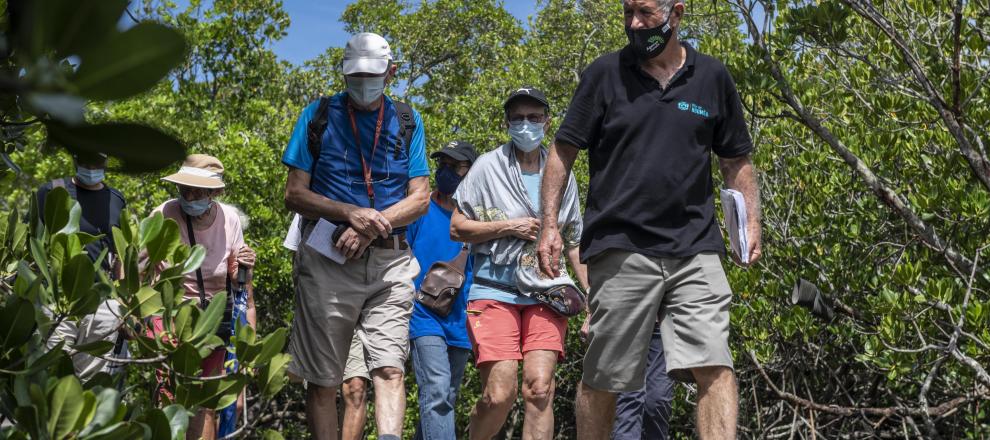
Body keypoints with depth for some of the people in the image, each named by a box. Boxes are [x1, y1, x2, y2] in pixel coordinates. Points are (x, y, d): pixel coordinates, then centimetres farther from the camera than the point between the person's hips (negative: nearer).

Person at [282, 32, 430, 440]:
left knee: (390, 368, -14)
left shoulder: (407, 121, 10)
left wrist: (372, 226, -12)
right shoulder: (319, 115, 6)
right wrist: (351, 214, -14)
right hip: (327, 258, 0)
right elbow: (295, 194, 2)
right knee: (322, 379, 2)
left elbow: (420, 198, 5)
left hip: (389, 261, 1)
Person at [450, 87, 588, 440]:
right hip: (495, 291, -2)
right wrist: (508, 227, -6)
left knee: (540, 388, -12)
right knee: (500, 394, -12)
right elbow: (457, 228, 5)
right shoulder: (488, 166, 6)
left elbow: (575, 243, 19)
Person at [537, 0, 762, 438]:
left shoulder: (713, 77, 9)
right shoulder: (605, 73, 4)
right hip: (620, 249, -1)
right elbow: (563, 151, 5)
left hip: (696, 249, 1)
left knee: (715, 367, -12)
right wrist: (550, 225, -4)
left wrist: (751, 220, 3)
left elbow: (736, 161, 16)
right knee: (602, 379, 5)